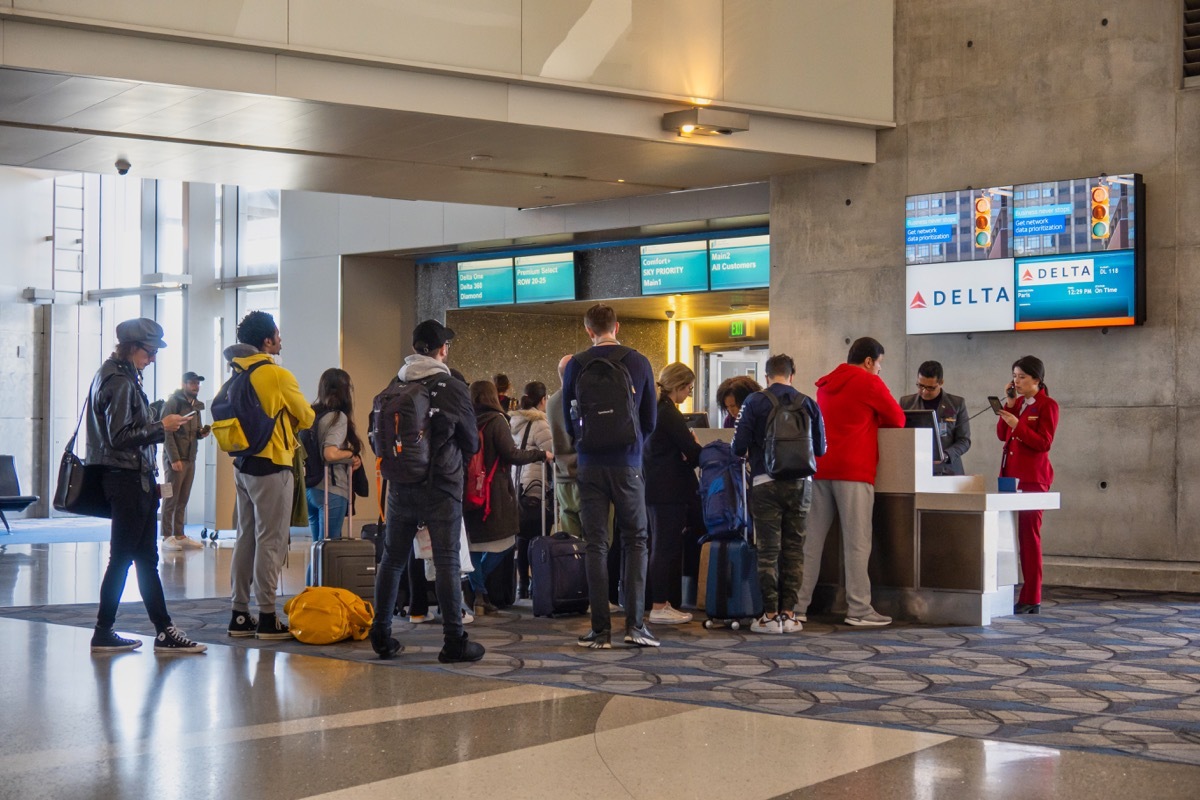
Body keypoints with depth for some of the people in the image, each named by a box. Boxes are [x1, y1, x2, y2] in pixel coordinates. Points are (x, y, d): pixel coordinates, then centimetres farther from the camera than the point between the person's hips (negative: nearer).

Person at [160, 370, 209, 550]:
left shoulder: (196, 406, 16)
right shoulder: (172, 403, -7)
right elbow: (166, 432, -13)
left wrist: (202, 432, 0)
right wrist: (174, 459, -18)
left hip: (190, 458, 7)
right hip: (175, 458, -7)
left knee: (183, 500, 7)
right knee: (171, 499, -3)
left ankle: (179, 535, 11)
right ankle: (167, 537, 0)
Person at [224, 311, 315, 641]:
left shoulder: (236, 375, 8)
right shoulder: (278, 375, -13)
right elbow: (306, 417, -2)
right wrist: (289, 429, 20)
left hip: (243, 463, 7)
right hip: (271, 466, -7)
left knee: (246, 538, 12)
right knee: (271, 541, -4)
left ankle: (240, 615, 15)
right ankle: (267, 618, -2)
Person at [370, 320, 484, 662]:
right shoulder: (454, 388, -8)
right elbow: (472, 443, 3)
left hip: (400, 488, 4)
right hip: (441, 489, -4)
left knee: (392, 559, 12)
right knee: (447, 563, 0)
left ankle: (381, 636, 17)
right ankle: (454, 641, 1)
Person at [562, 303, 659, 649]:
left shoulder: (576, 365, 0)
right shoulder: (638, 363, 1)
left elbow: (567, 417, 9)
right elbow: (650, 419, 8)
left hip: (591, 464, 0)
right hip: (628, 463, 0)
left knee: (596, 545, 3)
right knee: (635, 541, 8)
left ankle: (600, 629, 1)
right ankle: (635, 623, -2)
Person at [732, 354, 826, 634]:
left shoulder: (754, 402, -3)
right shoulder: (808, 404, 4)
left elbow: (739, 446, -6)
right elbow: (820, 448, 9)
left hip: (766, 482, -2)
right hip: (800, 483, 2)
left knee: (768, 550, 1)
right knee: (794, 549, 8)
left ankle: (770, 615, 0)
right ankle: (789, 613, 8)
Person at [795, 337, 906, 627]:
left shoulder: (826, 384, 19)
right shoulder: (869, 382, -2)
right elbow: (897, 419, 3)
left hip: (820, 469, 7)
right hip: (853, 472, -7)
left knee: (812, 540, 6)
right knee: (857, 543, -5)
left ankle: (798, 605, 5)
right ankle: (859, 610, -7)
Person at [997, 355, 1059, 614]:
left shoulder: (1047, 405, -3)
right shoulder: (1017, 403, 17)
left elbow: (1044, 442, -10)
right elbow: (1001, 434, 11)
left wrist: (1017, 425, -19)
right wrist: (1010, 404, 4)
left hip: (1033, 478, -7)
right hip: (1010, 474, 7)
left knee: (1029, 535, -7)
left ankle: (1031, 599, -5)